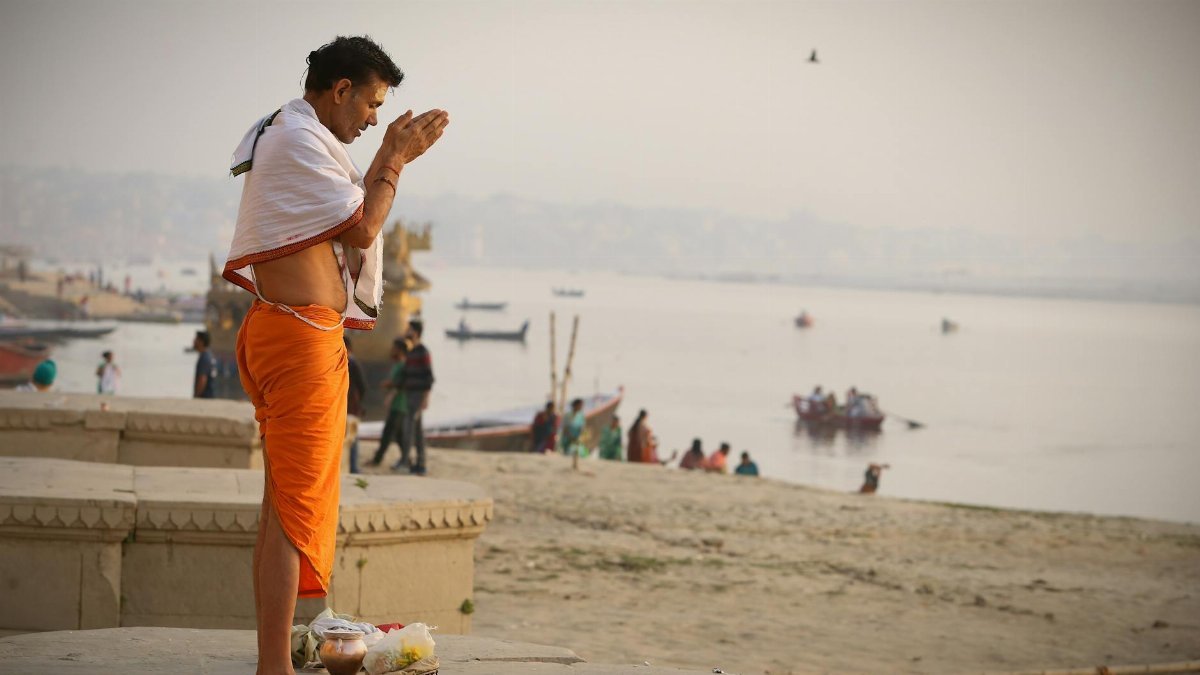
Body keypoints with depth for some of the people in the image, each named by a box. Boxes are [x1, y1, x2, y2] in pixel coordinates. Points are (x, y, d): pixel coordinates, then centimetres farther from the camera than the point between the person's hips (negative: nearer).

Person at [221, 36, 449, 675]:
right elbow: (363, 229, -11)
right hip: (302, 335, -11)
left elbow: (346, 215, 21)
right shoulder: (300, 140, -13)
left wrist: (389, 156, 18)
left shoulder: (290, 138, 20)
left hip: (280, 330, 11)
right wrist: (395, 160, 0)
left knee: (282, 501, 14)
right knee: (295, 506, -11)